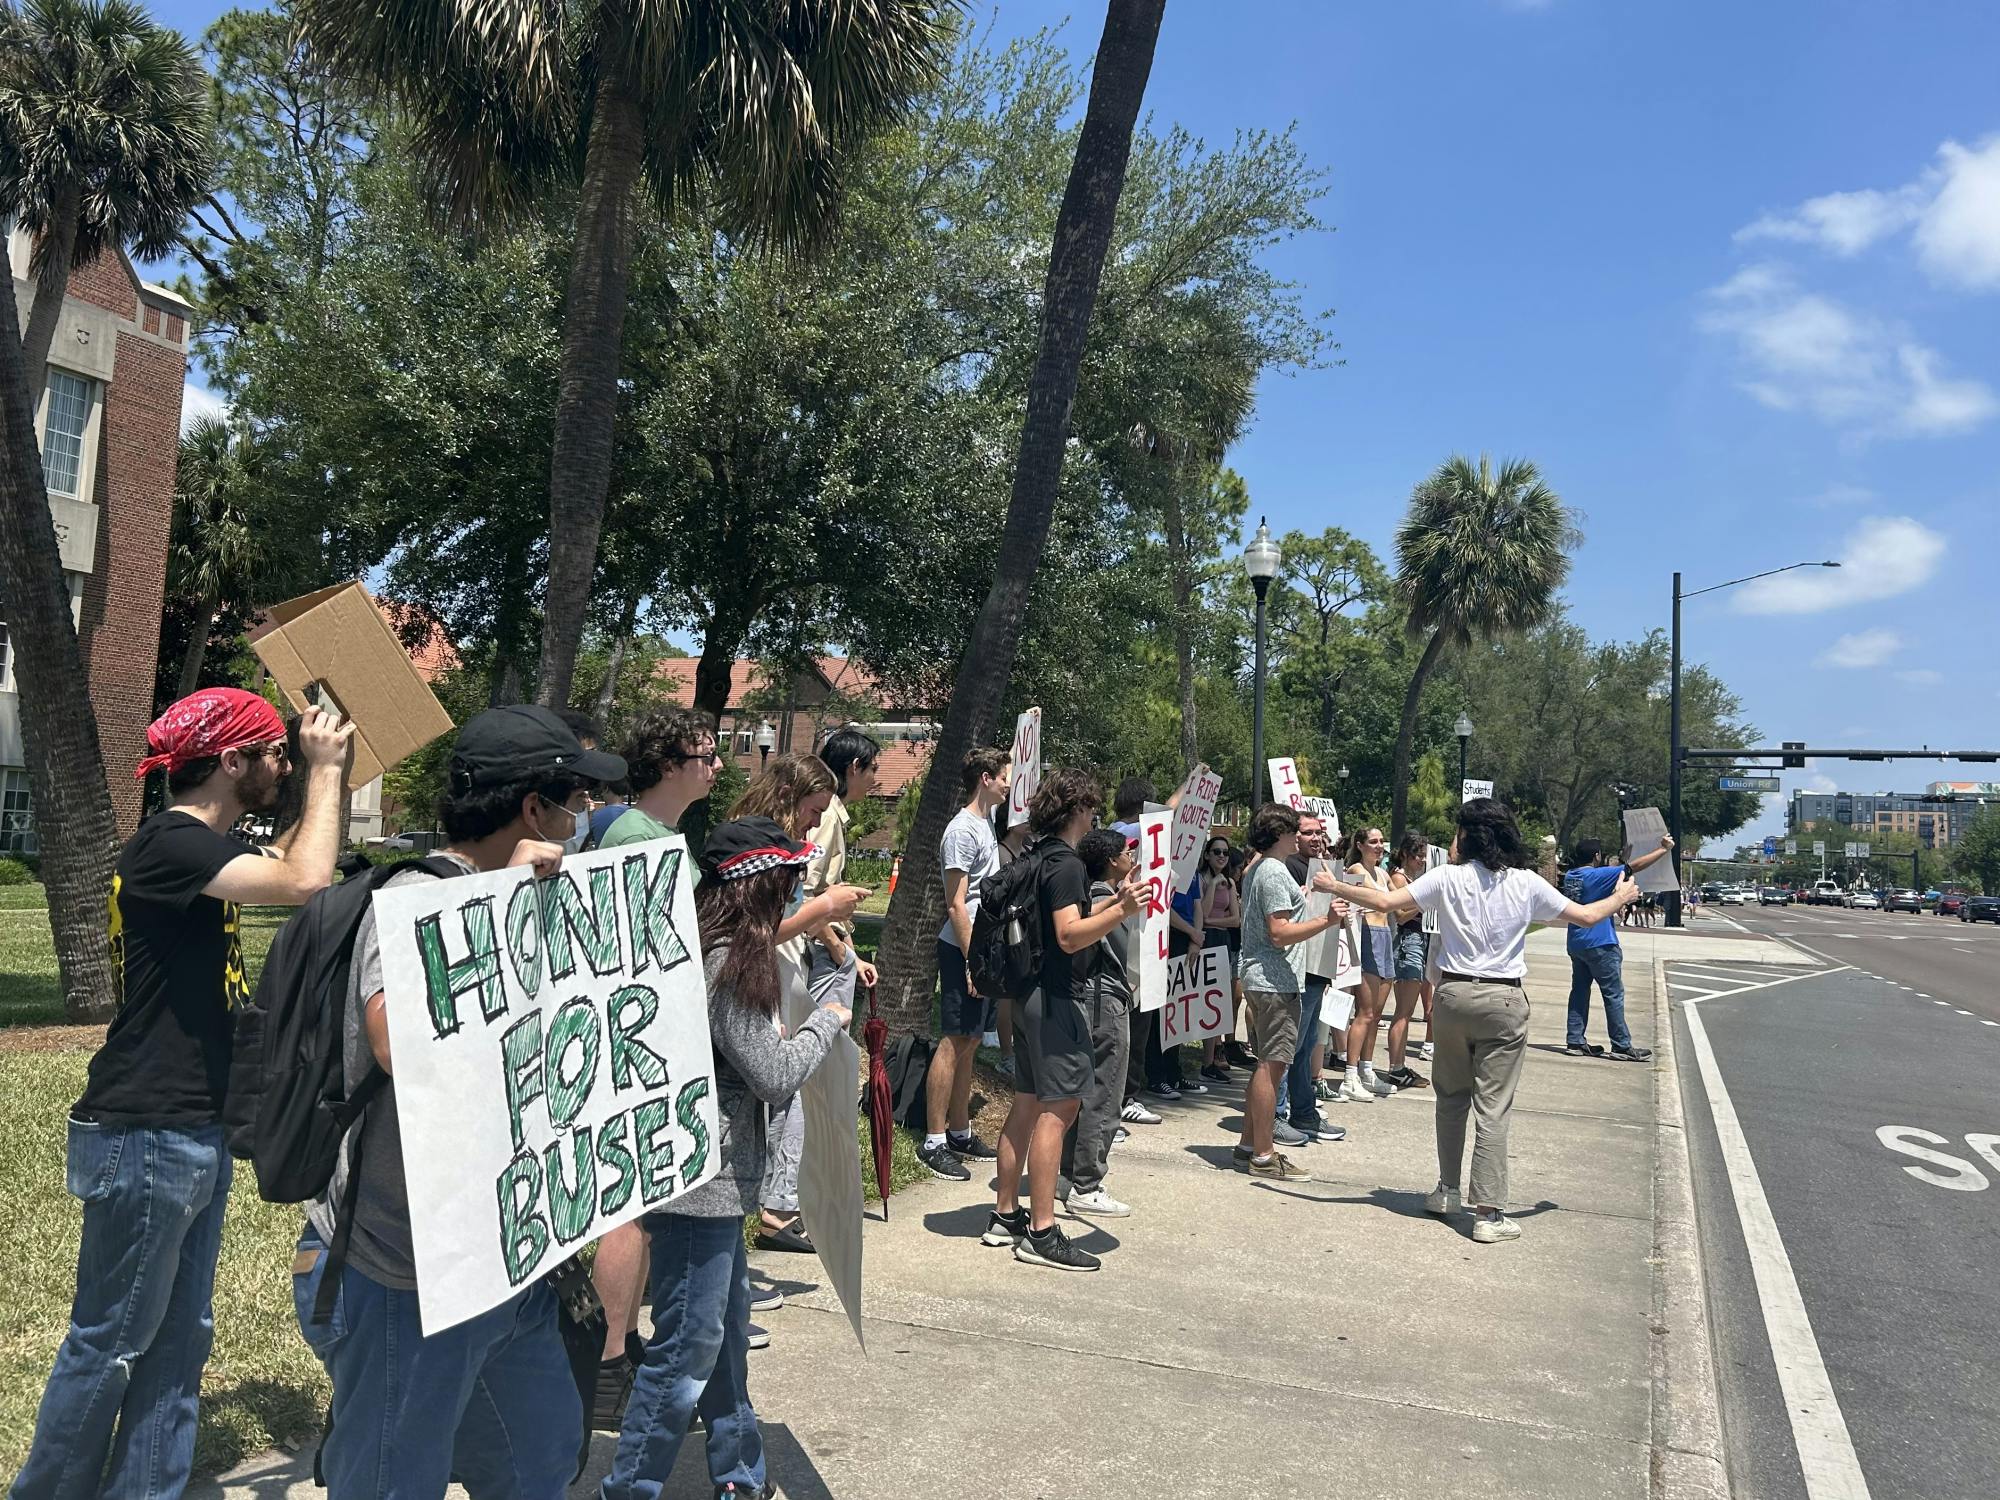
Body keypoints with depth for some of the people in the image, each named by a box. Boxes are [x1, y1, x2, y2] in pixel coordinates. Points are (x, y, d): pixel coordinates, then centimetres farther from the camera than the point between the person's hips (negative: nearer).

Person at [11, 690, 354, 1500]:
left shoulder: (209, 847, 10)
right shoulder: (166, 844, -19)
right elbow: (306, 883, -32)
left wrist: (333, 775, 8)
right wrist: (326, 768, -19)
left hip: (196, 1131, 9)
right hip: (144, 1137, -9)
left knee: (178, 1338, 15)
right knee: (109, 1341, 5)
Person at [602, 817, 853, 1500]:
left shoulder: (701, 946, 9)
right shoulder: (729, 966, -20)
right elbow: (773, 1075, -17)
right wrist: (825, 1020, -3)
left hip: (713, 1180, 10)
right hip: (698, 1182, -10)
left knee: (727, 1328, 20)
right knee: (687, 1347, 2)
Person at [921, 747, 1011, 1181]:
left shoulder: (985, 823, 13)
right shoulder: (963, 831, -14)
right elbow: (956, 904, -19)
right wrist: (971, 961, -21)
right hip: (963, 950, -10)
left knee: (969, 1043, 13)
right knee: (954, 1043, -6)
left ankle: (960, 1133, 22)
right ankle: (933, 1142, -1)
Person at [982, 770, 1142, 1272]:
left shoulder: (1036, 857, 14)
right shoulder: (1066, 864, -15)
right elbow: (1071, 935, -25)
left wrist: (1113, 901, 27)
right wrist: (1120, 911, -32)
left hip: (1029, 992, 10)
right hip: (1056, 996, -10)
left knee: (1028, 1101, 14)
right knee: (1058, 1107, -7)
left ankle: (1005, 1215, 21)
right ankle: (1041, 1232, -5)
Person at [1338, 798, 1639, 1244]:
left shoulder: (1447, 878, -4)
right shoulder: (1527, 884, 0)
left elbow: (1385, 902, -9)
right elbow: (1586, 916, 10)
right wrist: (1620, 898, 30)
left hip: (1453, 994, 1)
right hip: (1504, 1001, 0)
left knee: (1451, 1098, 18)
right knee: (1493, 1109, 0)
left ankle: (1447, 1190, 28)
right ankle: (1488, 1212, 2)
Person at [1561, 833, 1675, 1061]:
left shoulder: (1570, 877, 7)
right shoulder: (1597, 875, -15)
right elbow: (1634, 866, -13)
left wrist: (1610, 867, 27)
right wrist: (1664, 849, -5)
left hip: (1576, 945, 8)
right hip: (1600, 945, -8)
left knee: (1580, 991, 10)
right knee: (1614, 995, 0)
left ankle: (1576, 1042, 11)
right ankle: (1622, 1046, 4)